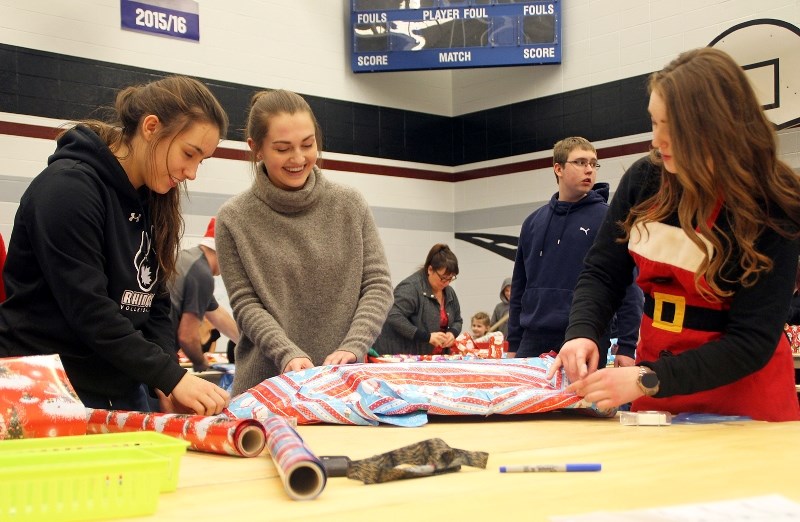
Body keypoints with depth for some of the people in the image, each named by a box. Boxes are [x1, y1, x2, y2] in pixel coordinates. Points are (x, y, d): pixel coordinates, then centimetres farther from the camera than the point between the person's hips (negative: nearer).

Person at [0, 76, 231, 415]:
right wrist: (171, 377, -22)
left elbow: (153, 303, 7)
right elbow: (88, 309, -22)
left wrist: (166, 386, -7)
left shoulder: (151, 201, 9)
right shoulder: (69, 186, -16)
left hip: (122, 392, 7)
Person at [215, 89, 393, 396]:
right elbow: (246, 304, -5)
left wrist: (352, 348, -15)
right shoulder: (234, 219, -3)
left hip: (343, 380, 1)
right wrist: (288, 355, -21)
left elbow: (378, 285, -1)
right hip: (265, 382, -1)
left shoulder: (350, 206, 1)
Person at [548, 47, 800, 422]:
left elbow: (752, 340, -22)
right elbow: (602, 272, -1)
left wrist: (648, 380, -32)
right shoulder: (645, 179, -6)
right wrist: (581, 334, -21)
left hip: (743, 395, -4)